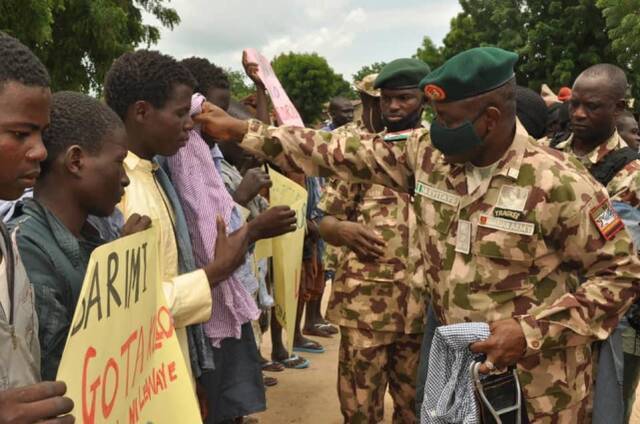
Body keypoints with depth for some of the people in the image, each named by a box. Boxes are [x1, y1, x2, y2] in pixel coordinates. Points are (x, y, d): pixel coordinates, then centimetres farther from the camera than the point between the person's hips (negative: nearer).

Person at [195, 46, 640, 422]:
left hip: (538, 380, -4)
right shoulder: (427, 154, -6)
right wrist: (244, 131, -3)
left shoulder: (559, 184, -20)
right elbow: (341, 152, -1)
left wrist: (532, 331, -21)